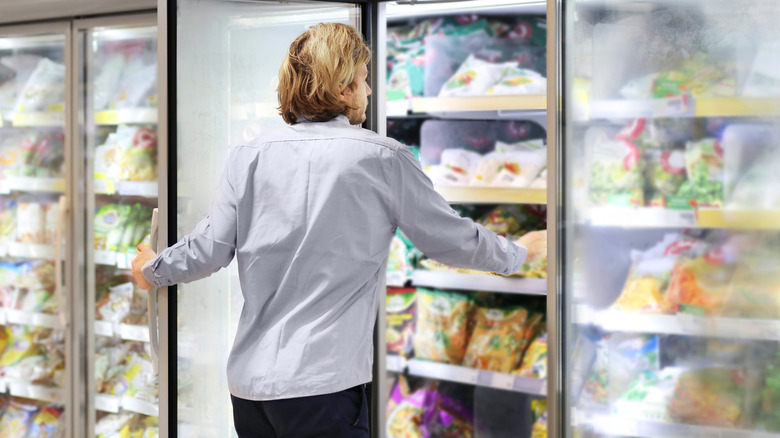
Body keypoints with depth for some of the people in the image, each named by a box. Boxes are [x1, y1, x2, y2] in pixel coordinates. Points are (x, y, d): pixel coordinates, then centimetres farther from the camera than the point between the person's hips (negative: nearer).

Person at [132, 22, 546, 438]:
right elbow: (451, 239, 4)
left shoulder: (247, 157, 3)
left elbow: (208, 250, 4)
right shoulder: (383, 158, -5)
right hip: (323, 384, -4)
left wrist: (151, 270, 25)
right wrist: (517, 252, 23)